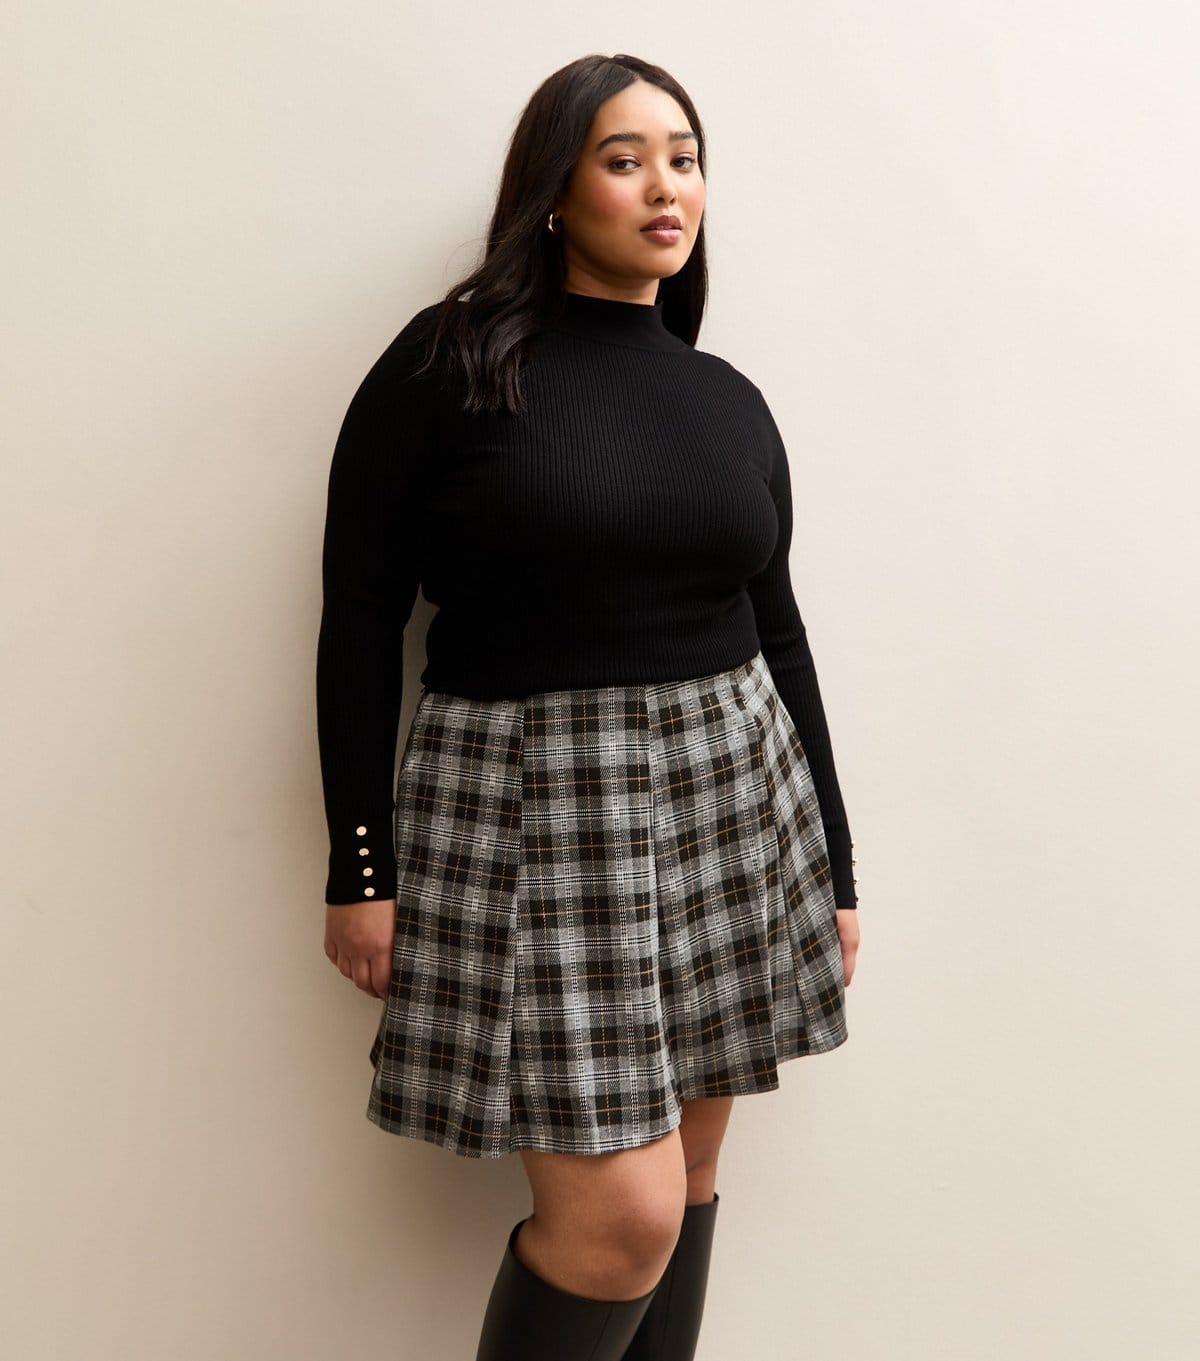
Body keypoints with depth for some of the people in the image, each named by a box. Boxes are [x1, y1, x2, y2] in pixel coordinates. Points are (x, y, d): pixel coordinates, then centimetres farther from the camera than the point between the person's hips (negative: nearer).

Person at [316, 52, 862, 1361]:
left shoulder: (730, 401, 9)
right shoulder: (449, 359, -5)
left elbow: (777, 631, 12)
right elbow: (361, 616, -5)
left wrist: (833, 866, 12)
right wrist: (361, 868, -7)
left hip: (731, 800, 5)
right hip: (533, 808, -5)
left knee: (687, 1174, 12)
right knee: (621, 1216, -7)